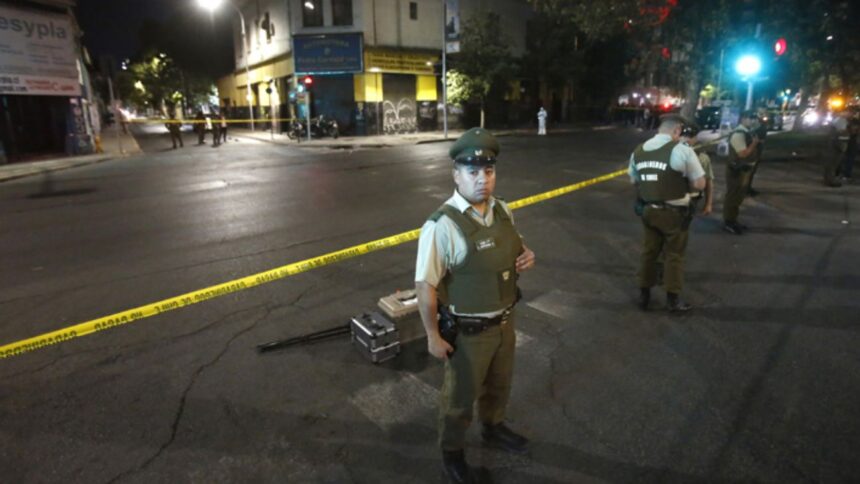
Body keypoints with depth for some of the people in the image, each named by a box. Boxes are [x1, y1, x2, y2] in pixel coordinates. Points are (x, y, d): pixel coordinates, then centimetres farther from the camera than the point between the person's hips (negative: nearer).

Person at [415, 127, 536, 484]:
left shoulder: (502, 210, -4)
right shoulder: (443, 225, -28)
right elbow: (425, 285, -24)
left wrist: (527, 256, -9)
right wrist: (433, 336, -16)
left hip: (505, 321, 7)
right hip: (468, 332, -6)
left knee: (499, 384, 30)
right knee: (460, 396, 18)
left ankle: (494, 429, 60)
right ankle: (451, 451, 46)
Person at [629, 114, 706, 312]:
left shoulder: (638, 151, 3)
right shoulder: (682, 150, -15)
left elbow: (634, 180, 14)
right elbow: (700, 184, -11)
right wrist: (683, 184, 6)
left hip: (648, 210, 5)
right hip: (673, 213, -5)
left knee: (648, 252, 16)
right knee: (674, 255, 10)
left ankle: (644, 295, 25)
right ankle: (673, 299, 22)